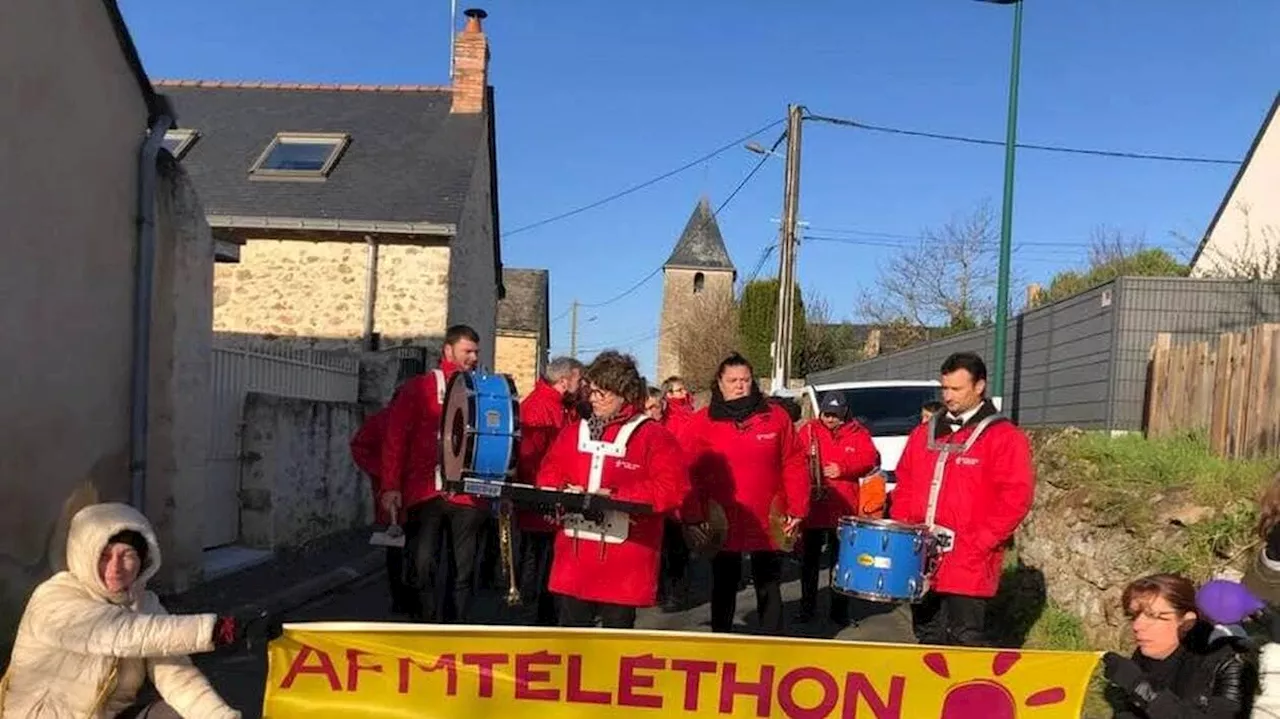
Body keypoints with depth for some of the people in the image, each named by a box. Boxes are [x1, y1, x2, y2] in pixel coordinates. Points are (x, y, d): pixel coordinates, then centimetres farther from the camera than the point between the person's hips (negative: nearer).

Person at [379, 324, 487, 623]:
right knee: (425, 564, -4)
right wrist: (391, 486, -4)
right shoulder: (418, 389, 5)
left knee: (464, 568, 6)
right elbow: (395, 438, 2)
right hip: (425, 493, -2)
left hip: (469, 495, 2)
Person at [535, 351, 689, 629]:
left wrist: (616, 497, -19)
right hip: (573, 558, 5)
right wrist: (563, 492, -8)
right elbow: (549, 475, 15)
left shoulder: (654, 437, -5)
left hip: (624, 562, -5)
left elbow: (673, 488, -14)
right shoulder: (574, 433, 11)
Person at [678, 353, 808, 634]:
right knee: (724, 589, 12)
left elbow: (794, 465, 3)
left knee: (769, 589, 11)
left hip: (769, 523, 1)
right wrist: (691, 517, -9)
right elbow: (685, 472, -5)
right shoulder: (702, 422, -4)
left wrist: (797, 509, -2)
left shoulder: (776, 416, 1)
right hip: (722, 524, -1)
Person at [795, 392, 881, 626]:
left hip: (844, 508, 0)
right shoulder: (808, 430, 4)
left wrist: (843, 468, -17)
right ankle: (807, 606, 20)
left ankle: (840, 610, 17)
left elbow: (871, 458, -4)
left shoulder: (857, 433, 6)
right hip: (812, 505, 0)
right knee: (809, 559, 9)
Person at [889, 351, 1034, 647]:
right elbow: (904, 486, 19)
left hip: (968, 566, -6)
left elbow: (1015, 499, -11)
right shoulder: (924, 434, 14)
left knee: (966, 643, -2)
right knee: (928, 640, 14)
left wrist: (977, 545, -16)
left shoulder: (1004, 438, -4)